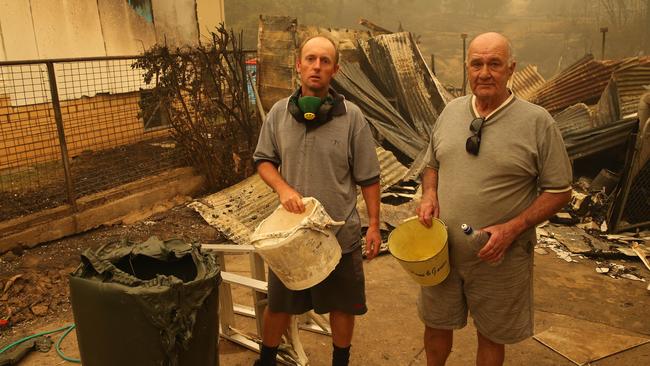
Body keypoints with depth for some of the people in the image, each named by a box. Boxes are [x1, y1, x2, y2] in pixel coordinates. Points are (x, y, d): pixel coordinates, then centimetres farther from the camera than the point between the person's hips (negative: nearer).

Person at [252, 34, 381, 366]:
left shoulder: (351, 116, -9)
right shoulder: (279, 112, -3)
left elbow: (368, 177, -5)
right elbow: (263, 160, 6)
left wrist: (374, 224, -6)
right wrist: (282, 187, -13)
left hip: (340, 233, -1)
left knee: (342, 305, 17)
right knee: (278, 305, 18)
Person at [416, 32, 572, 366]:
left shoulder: (538, 122, -11)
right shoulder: (451, 111, 2)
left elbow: (559, 190, -8)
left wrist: (511, 229, -19)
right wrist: (429, 195, -6)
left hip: (499, 260, -3)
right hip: (442, 250, 4)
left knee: (491, 337, 17)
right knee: (436, 324, 20)